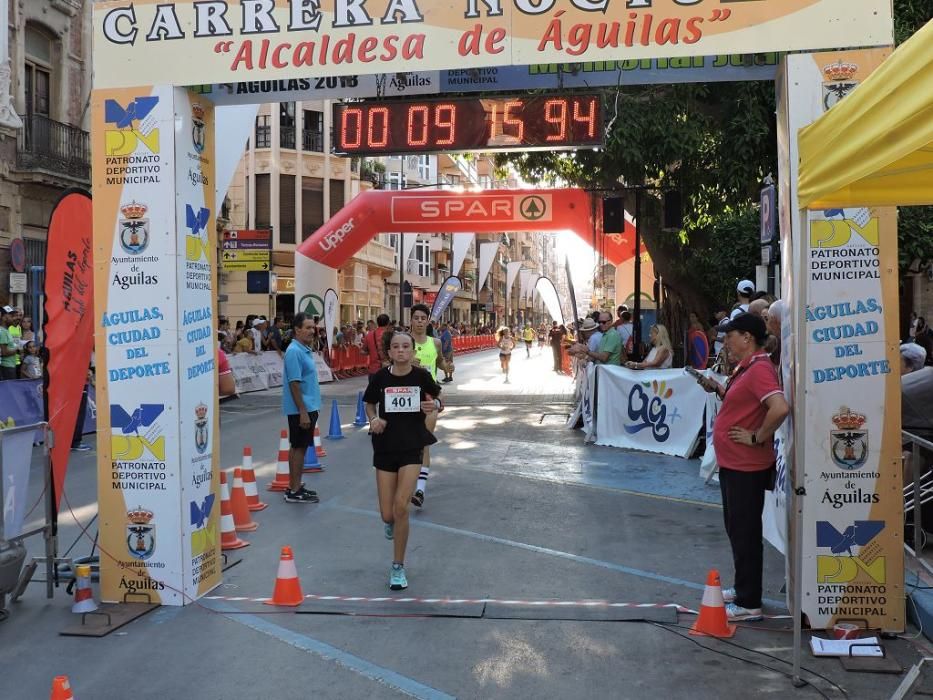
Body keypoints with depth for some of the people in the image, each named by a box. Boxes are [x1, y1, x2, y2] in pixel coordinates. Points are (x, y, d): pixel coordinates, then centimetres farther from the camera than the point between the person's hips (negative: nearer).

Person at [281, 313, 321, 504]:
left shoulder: (305, 350, 11)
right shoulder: (294, 352, -18)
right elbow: (294, 383, -21)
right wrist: (303, 412, -22)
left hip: (308, 408, 9)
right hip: (300, 410, -9)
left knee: (300, 447, 14)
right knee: (298, 447, -3)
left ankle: (296, 486, 22)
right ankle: (294, 491, 4)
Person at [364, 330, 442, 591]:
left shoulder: (422, 376, -6)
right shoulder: (381, 377, -5)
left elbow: (435, 401, 9)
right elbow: (369, 404, 11)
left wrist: (432, 408, -13)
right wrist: (373, 419, -9)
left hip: (412, 446, -1)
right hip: (385, 447, 1)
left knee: (401, 505, -13)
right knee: (388, 514, 2)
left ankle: (398, 567, 5)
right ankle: (392, 521, 44)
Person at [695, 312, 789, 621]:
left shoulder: (760, 369, -20)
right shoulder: (745, 367, 12)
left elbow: (780, 408, -34)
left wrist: (758, 437, -23)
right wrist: (718, 389, 9)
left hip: (746, 467, -11)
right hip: (732, 463, 11)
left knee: (745, 533, -2)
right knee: (737, 529, 20)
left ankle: (749, 604, 7)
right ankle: (742, 590, 33)